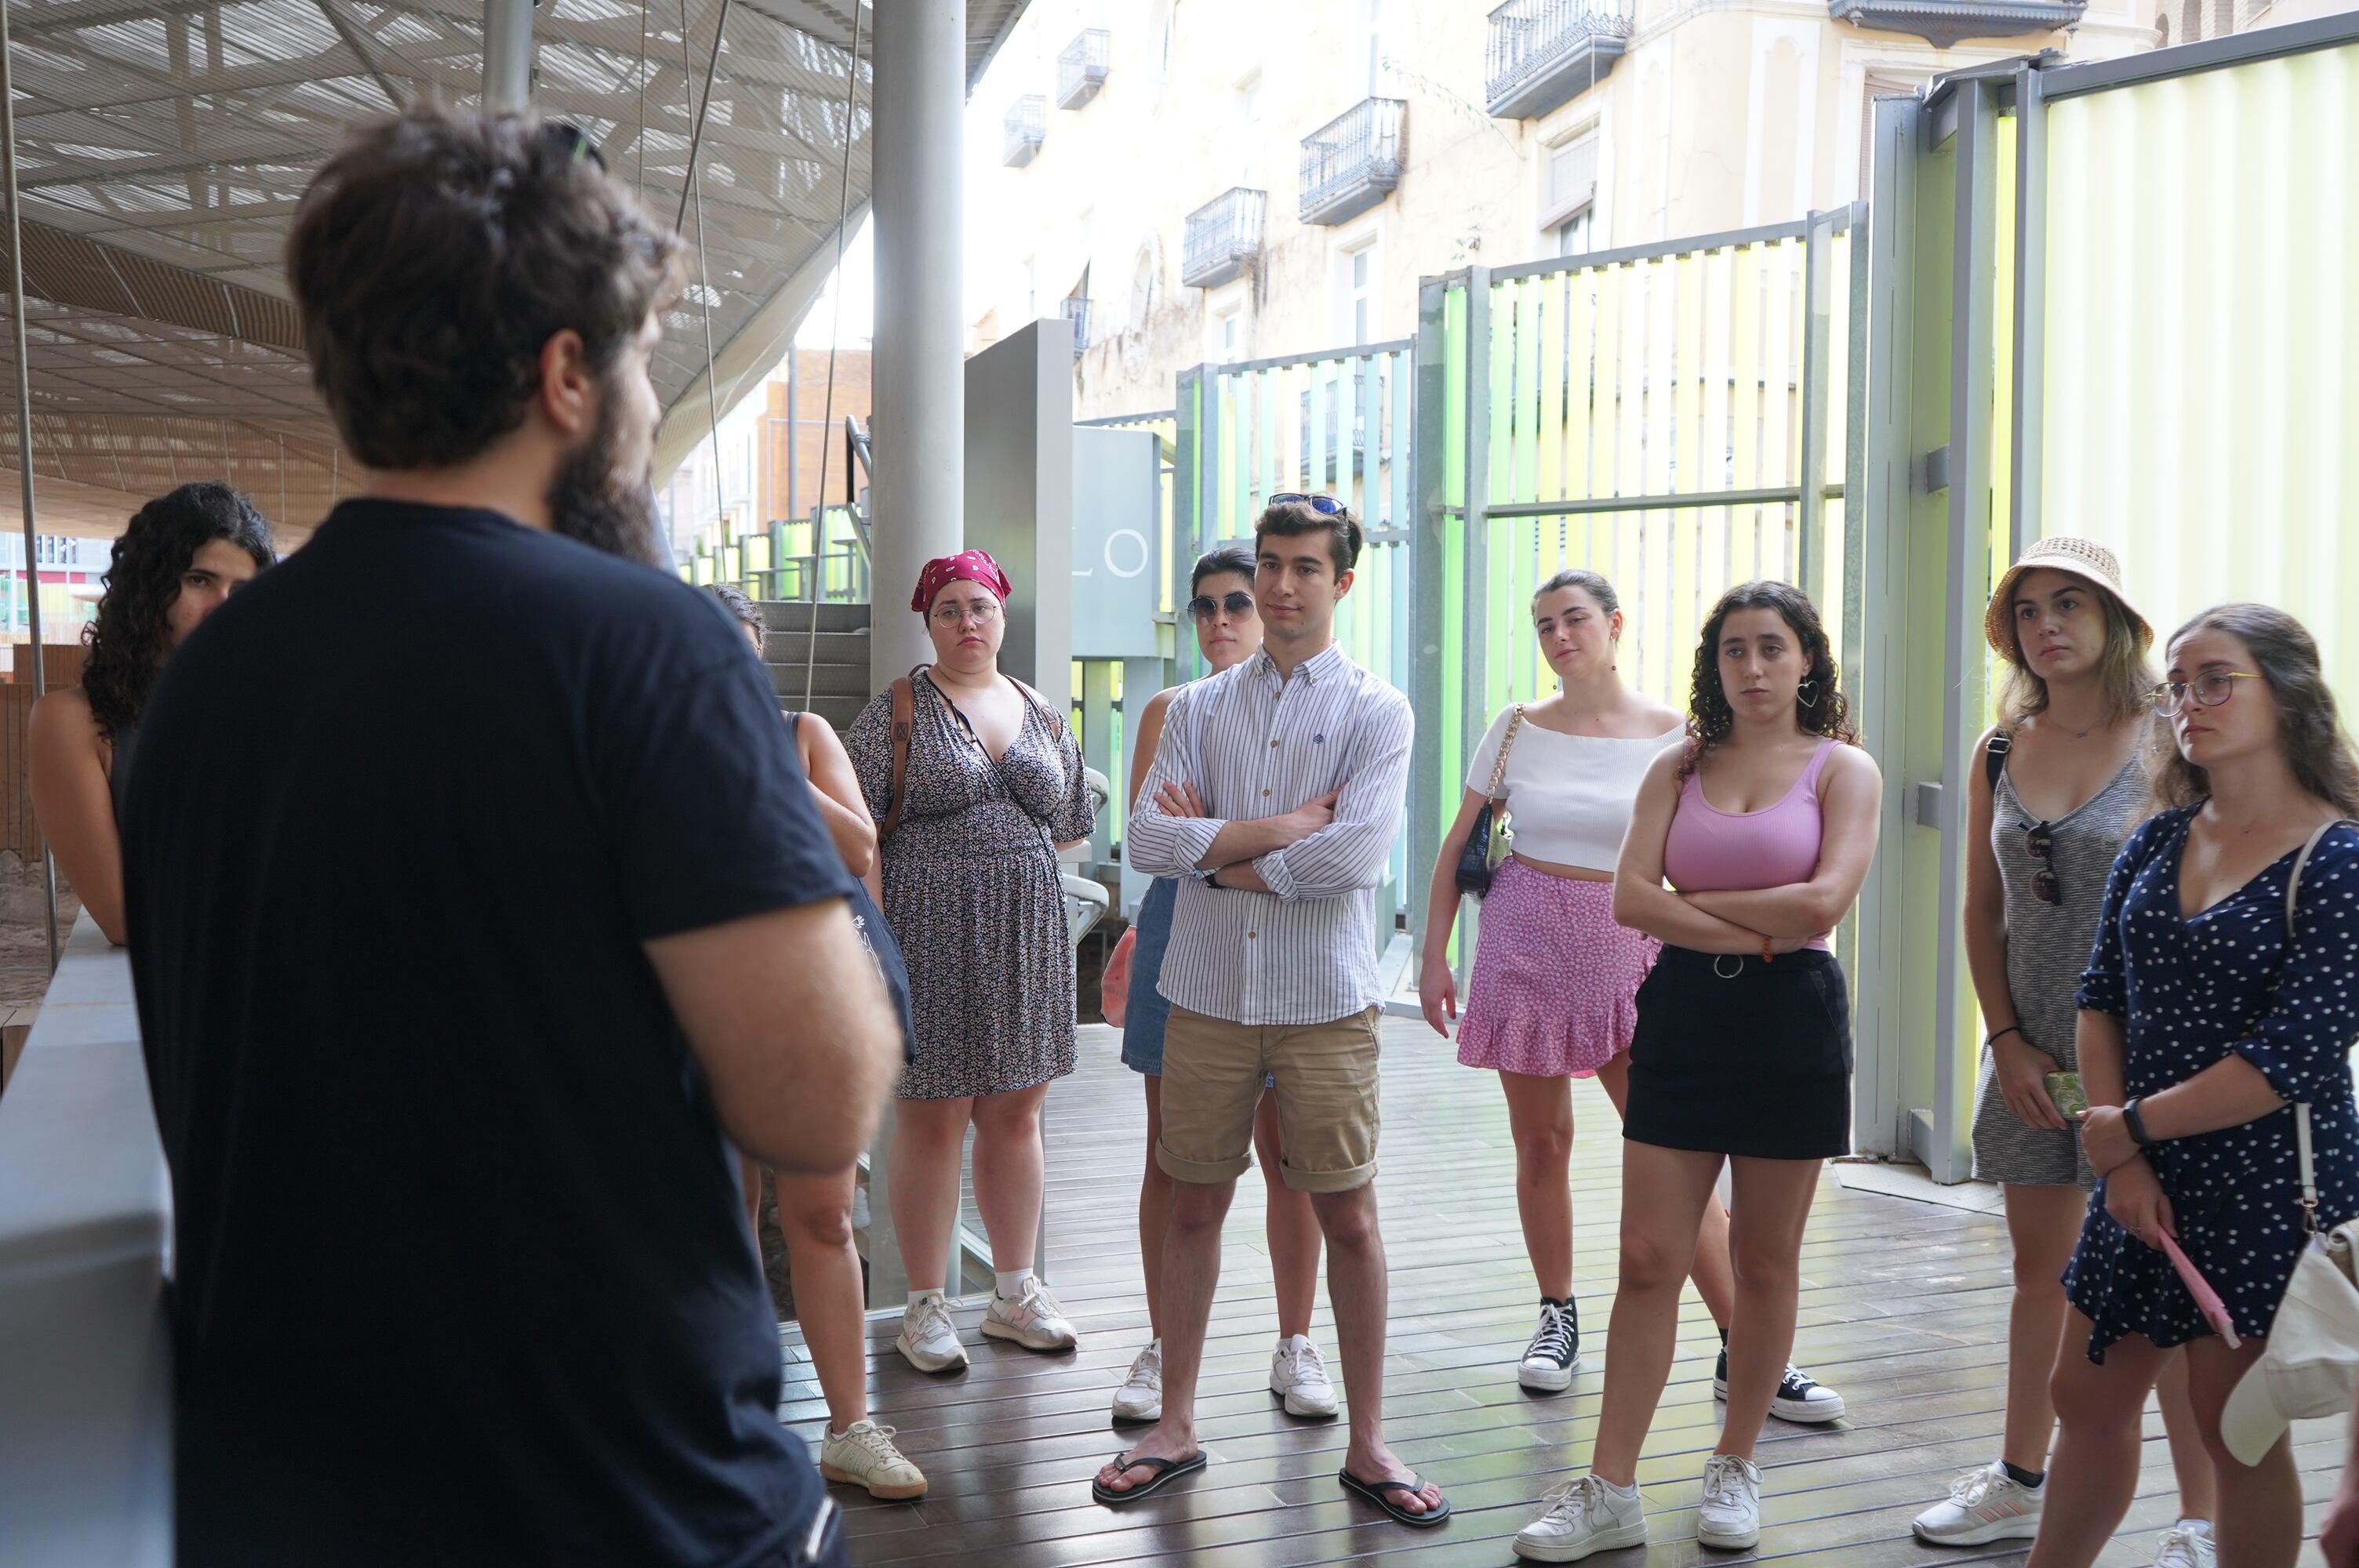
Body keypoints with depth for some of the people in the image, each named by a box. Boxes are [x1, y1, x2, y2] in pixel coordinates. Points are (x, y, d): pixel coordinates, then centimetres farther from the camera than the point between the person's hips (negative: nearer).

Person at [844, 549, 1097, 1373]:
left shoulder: (1042, 714, 12)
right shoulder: (895, 712, -1)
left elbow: (1067, 825, 20)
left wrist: (1003, 860, 11)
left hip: (1027, 936, 4)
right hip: (929, 935, -4)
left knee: (1015, 1117, 11)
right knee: (931, 1123, 2)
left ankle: (1015, 1293, 24)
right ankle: (925, 1306, 14)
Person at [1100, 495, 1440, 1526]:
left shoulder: (1374, 712, 0)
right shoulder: (1198, 708, 8)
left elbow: (1358, 855, -14)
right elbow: (1147, 839, -5)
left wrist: (1220, 854, -7)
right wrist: (1287, 827, -11)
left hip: (1325, 998, -2)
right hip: (1209, 991, 2)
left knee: (1349, 1219, 3)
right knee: (1195, 1207, 10)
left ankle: (1366, 1447, 17)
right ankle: (1175, 1425, 25)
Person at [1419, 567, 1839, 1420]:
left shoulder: (1672, 736, -2)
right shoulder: (1518, 728, 3)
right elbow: (1456, 849, 8)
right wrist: (1434, 958, 5)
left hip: (1630, 952, -2)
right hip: (1525, 942, 2)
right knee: (1540, 1140, 8)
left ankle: (1744, 1354, 1)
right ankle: (1558, 1316, 26)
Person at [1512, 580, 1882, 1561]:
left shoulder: (1843, 769, 1)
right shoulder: (1678, 767, 8)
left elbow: (1823, 901, -14)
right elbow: (1631, 898, -4)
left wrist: (1693, 901, -7)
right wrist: (1753, 932, -12)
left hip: (1792, 1020, -2)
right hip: (1683, 1016, 2)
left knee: (1764, 1261, 8)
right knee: (1649, 1258, -1)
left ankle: (1735, 1470, 25)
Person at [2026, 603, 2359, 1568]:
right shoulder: (2156, 844, 6)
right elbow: (2101, 1001, 4)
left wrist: (2132, 1127, -13)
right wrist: (2120, 1160, -7)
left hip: (2269, 1180, -6)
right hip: (2143, 1173, 6)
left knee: (2236, 1430, 8)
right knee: (2088, 1397, 16)